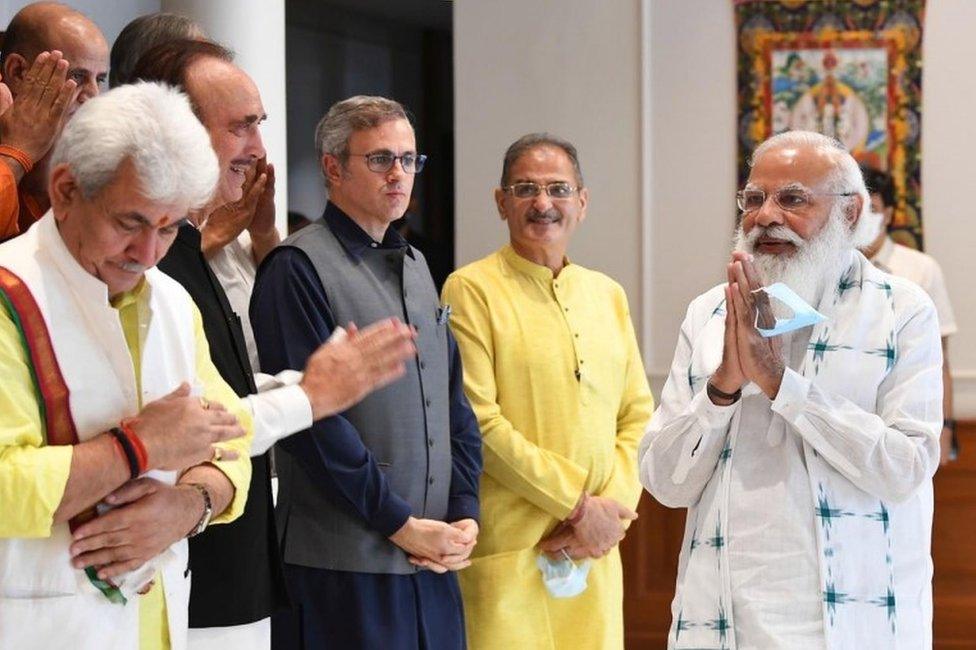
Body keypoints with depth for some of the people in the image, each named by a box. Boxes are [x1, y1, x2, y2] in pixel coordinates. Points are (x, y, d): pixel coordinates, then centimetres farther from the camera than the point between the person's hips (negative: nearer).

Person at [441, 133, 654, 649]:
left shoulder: (607, 295, 15)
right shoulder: (471, 290, -3)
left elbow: (638, 416, 12)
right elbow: (479, 422, -11)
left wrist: (611, 511, -4)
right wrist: (579, 505, -11)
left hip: (595, 550, 5)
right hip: (506, 549, -5)